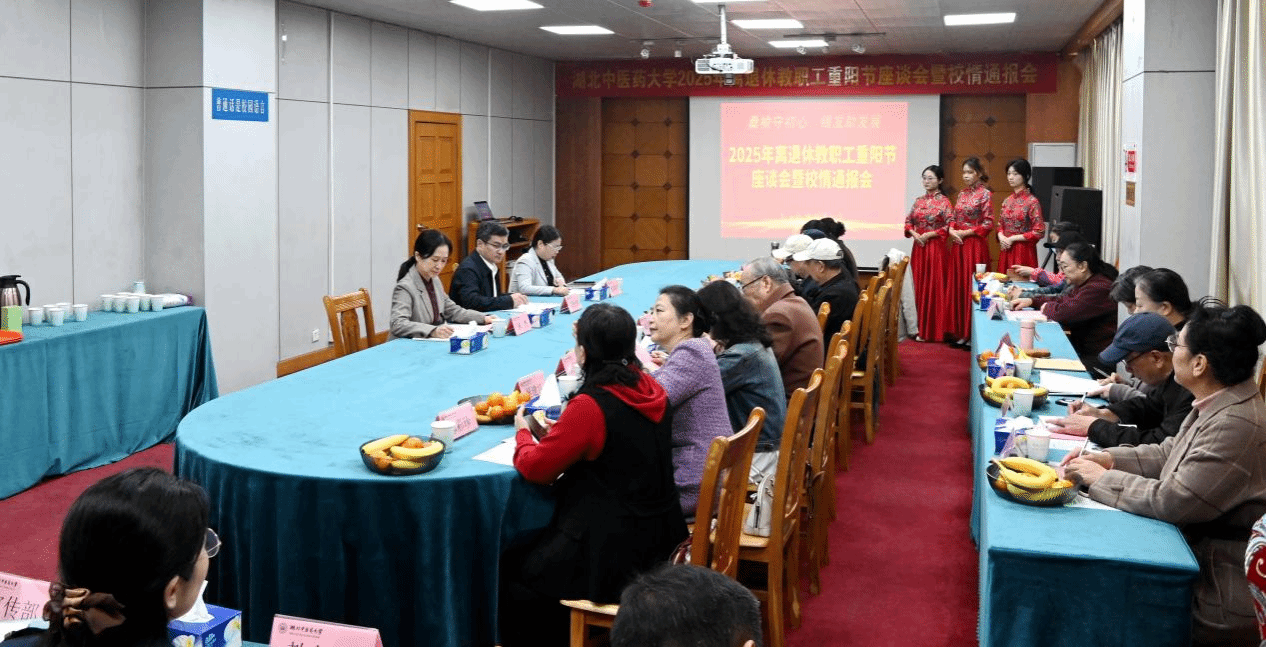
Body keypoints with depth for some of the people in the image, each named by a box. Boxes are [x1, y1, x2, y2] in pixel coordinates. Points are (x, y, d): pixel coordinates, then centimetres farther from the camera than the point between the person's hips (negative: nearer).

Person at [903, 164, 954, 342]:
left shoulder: (944, 202, -5)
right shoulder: (919, 201, 11)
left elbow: (949, 226, -11)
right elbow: (908, 221, 14)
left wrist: (929, 234, -15)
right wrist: (914, 233, -5)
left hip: (936, 248, -6)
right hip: (919, 248, 6)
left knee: (935, 288, -3)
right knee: (920, 287, 7)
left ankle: (936, 330, 2)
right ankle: (922, 329, 14)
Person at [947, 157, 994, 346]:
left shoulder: (985, 194, -6)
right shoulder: (962, 194, 13)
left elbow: (988, 224, -10)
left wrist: (964, 232, -12)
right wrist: (951, 230, -3)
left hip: (975, 245, -6)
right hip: (957, 245, 6)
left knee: (972, 287, -4)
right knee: (956, 286, 6)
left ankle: (972, 333, 2)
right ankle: (959, 330, 13)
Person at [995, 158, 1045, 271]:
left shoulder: (1032, 201, -7)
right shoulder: (1007, 201, 11)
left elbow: (1039, 232, -11)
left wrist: (1012, 239, -12)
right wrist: (1001, 237, -4)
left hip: (1023, 252, -6)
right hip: (1006, 251, 6)